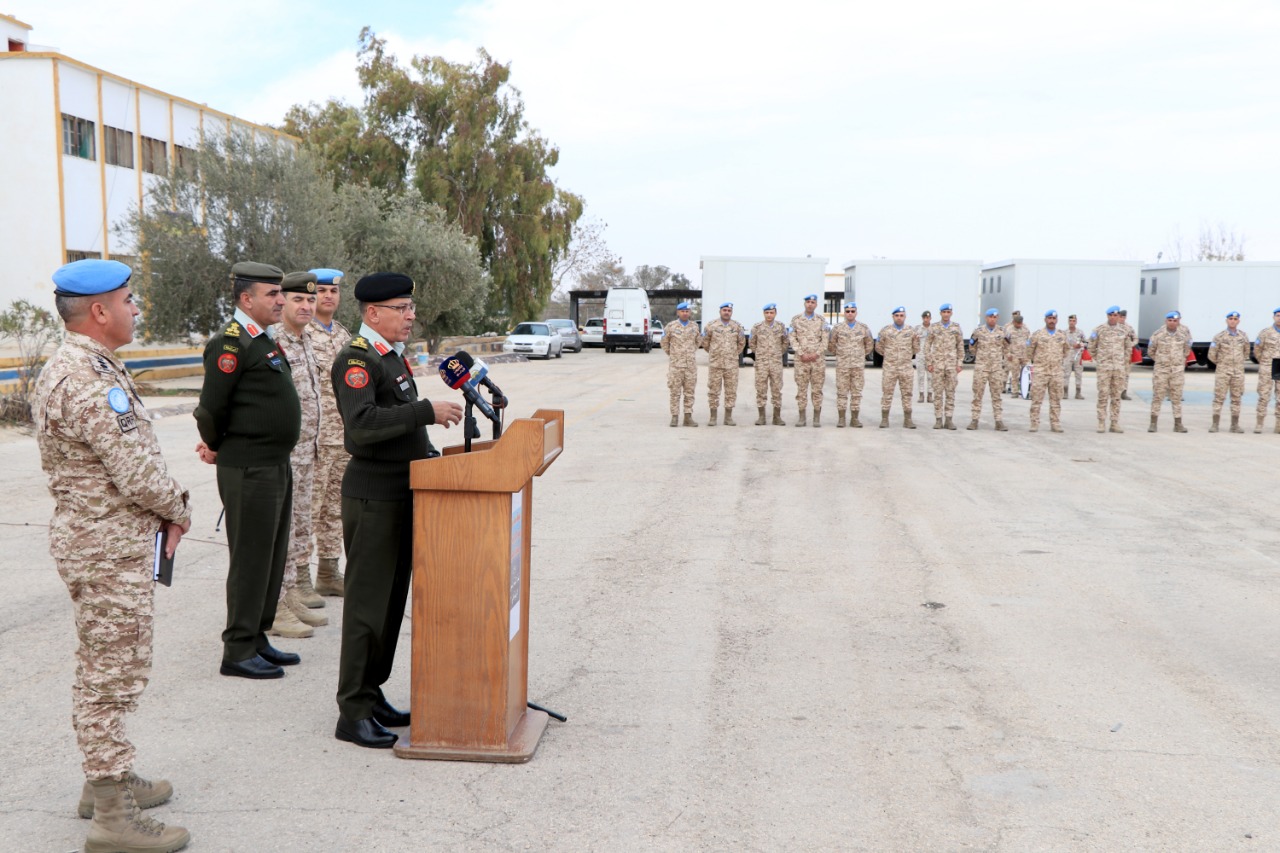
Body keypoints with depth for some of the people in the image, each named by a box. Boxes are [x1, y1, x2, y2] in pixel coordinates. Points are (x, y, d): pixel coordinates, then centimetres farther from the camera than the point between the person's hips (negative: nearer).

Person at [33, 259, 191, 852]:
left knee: (104, 669, 20)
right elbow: (137, 471, -24)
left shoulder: (87, 366, 11)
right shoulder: (87, 381, -23)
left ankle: (105, 779, 34)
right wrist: (176, 507, -6)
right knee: (112, 675, -3)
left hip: (104, 540, 11)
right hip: (109, 548, -11)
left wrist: (164, 507, 3)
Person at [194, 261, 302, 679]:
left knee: (272, 557, 15)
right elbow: (211, 408, -17)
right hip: (249, 469, -9)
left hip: (277, 465, 9)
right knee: (250, 560, -2)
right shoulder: (231, 343, -16)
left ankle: (258, 639, 26)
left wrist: (219, 447, 12)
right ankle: (238, 652, 7)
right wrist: (216, 448, 0)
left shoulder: (265, 339, 15)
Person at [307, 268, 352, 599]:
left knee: (335, 508, 12)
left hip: (344, 436, 7)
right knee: (306, 509, -5)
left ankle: (328, 572, 21)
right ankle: (300, 578, 2)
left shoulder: (344, 335, 15)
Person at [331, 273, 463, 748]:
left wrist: (429, 456, 12)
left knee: (392, 600, 15)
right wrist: (427, 411, -30)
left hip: (401, 493, 10)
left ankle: (373, 695, 27)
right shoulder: (356, 360, -15)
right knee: (368, 605, -3)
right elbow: (361, 424, -30)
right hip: (373, 498, -10)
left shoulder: (393, 356, 15)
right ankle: (354, 714, 6)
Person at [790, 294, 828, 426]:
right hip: (801, 360, 0)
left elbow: (825, 340, 1)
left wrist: (816, 354, -11)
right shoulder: (796, 319, 5)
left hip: (818, 360, 0)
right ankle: (802, 418, 6)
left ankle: (817, 418, 7)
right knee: (801, 388, 1)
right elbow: (793, 339, 1)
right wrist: (802, 354, -10)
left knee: (817, 389, 2)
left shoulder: (821, 320, 6)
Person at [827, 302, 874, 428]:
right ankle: (841, 418, 4)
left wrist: (862, 355, 13)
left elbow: (869, 345, 15)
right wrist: (838, 354, 9)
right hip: (842, 365, -1)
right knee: (842, 392, 0)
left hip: (859, 365, 1)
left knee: (857, 392, 3)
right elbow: (831, 344, 9)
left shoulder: (863, 328, 5)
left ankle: (854, 418, 8)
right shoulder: (838, 328, 1)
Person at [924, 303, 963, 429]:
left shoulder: (956, 328, 5)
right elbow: (927, 346, 3)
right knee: (938, 392, 1)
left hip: (952, 364, 1)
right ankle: (938, 419, 5)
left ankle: (949, 420, 7)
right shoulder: (933, 328, 3)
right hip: (937, 363, -1)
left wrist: (960, 363, 0)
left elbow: (960, 347, 7)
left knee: (950, 392, 2)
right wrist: (928, 363, -4)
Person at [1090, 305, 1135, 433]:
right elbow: (1091, 347, 7)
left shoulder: (1124, 330, 6)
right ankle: (1101, 423, 0)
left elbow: (1129, 347, 16)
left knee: (1116, 396, 6)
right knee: (1103, 395, -4)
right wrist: (1098, 360, 8)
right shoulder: (1099, 330, -1)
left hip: (1119, 368, 2)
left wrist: (1124, 361, 11)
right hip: (1103, 367, -2)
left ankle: (1115, 424, 11)